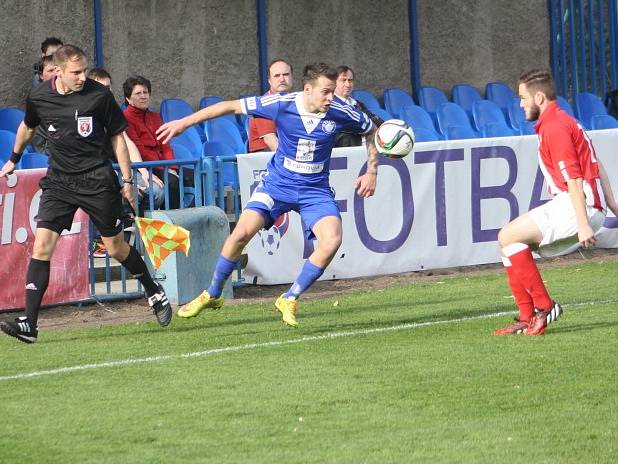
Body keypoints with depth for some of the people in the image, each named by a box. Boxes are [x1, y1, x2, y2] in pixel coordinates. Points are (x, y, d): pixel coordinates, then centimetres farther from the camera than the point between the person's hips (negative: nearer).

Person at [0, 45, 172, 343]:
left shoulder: (99, 96, -10)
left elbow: (117, 136, 2)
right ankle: (29, 324, -15)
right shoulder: (38, 98, -3)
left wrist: (127, 179, 3)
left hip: (97, 180, -2)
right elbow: (27, 127, 20)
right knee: (42, 245, -12)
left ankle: (154, 293, 34)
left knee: (116, 247, 7)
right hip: (59, 181, 2)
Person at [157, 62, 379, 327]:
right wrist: (185, 122, -8)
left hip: (315, 190, 1)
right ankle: (212, 295, 6)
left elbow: (372, 130, 7)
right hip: (277, 183, -1)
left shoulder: (339, 113, -14)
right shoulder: (282, 105, -17)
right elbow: (232, 106, -8)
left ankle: (289, 300, -5)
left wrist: (372, 172, 1)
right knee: (242, 232, -17)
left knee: (332, 240, -23)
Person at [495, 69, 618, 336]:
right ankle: (527, 318, 8)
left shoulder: (553, 126, -12)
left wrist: (583, 224, -23)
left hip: (576, 205, -10)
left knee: (509, 237, -12)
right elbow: (596, 167, 23)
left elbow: (573, 178, -19)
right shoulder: (562, 121, 21)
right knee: (514, 243, 12)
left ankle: (544, 306, -11)